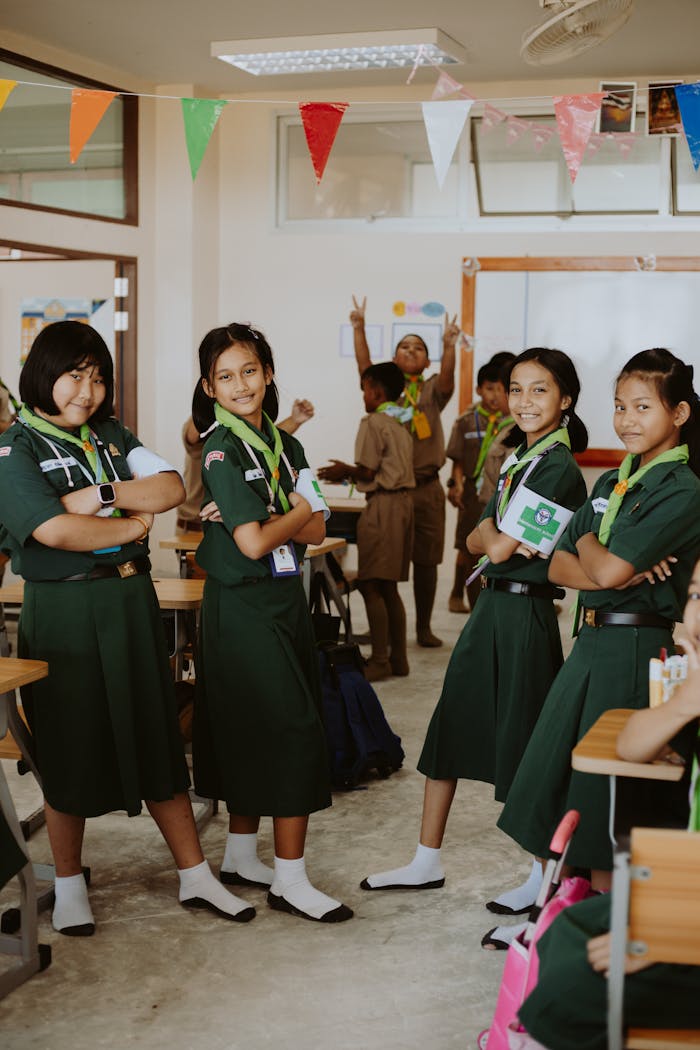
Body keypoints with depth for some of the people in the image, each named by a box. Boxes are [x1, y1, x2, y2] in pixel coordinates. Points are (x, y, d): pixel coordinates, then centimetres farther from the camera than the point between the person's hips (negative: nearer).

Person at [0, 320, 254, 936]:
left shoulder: (112, 435, 12)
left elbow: (171, 486, -1)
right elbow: (54, 530, -20)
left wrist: (102, 495, -15)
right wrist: (134, 523, -7)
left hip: (131, 601, 5)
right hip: (64, 612, -5)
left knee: (157, 736, 9)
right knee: (72, 747, 5)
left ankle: (195, 875, 18)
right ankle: (69, 885, 23)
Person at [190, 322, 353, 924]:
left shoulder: (285, 445, 11)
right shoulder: (221, 451, -11)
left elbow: (316, 531, 3)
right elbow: (254, 543, -18)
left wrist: (262, 518, -13)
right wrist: (298, 510, -2)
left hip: (284, 598, 7)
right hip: (243, 605, -7)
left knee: (252, 734, 14)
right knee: (295, 732, -8)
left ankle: (241, 857, 27)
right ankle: (290, 880, 0)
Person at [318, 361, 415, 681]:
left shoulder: (373, 422, -9)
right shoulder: (399, 424, 16)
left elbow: (368, 472, -13)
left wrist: (345, 472, 7)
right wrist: (349, 474, 20)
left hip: (382, 505, -9)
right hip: (403, 501, 9)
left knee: (371, 586, -7)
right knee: (388, 587, 13)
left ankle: (379, 661, -7)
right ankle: (397, 657, 16)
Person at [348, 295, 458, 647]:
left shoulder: (432, 391, 7)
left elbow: (447, 376, -14)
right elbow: (364, 365, -10)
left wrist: (449, 346, -32)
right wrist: (358, 328, -23)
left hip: (426, 488, 0)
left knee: (425, 560, 6)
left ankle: (424, 627, 16)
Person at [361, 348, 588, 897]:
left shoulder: (559, 469, -15)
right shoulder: (518, 461, 13)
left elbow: (499, 548, -19)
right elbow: (476, 541, 7)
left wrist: (495, 535, 2)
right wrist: (497, 534, -13)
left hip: (526, 614, -9)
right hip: (492, 606, 9)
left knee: (524, 740, 1)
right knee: (450, 726, 13)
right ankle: (427, 862, 25)